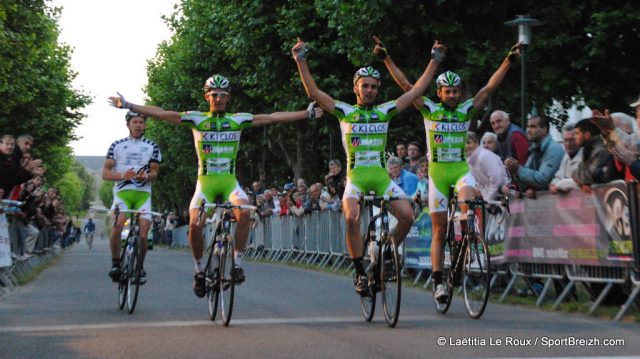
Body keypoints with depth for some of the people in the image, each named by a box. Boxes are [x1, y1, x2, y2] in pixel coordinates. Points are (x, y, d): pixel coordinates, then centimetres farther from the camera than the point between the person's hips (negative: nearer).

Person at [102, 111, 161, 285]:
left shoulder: (152, 146, 12)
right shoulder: (117, 145, 10)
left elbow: (154, 173, 9)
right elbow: (105, 173, 6)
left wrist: (146, 176, -15)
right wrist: (123, 175, -14)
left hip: (143, 193, 1)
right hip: (122, 192, -1)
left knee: (143, 232, -13)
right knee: (117, 225, -25)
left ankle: (139, 268, 7)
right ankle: (115, 263, -7)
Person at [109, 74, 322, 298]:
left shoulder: (238, 120, 4)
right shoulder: (197, 119, 1)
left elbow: (272, 118, 2)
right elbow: (161, 114, -2)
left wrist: (308, 113, 0)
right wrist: (128, 106, -7)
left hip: (229, 182, 0)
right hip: (205, 181, 0)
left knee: (244, 212, -29)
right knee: (195, 225, -20)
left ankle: (237, 264, -15)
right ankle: (200, 270, 4)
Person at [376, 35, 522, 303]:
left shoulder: (467, 110, 3)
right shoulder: (429, 110, 0)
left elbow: (489, 88, -1)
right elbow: (405, 85, -4)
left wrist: (508, 61, -6)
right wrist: (386, 59, -8)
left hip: (461, 168, 1)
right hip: (438, 170, -1)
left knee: (467, 202, -33)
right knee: (439, 230, 1)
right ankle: (438, 281, 6)